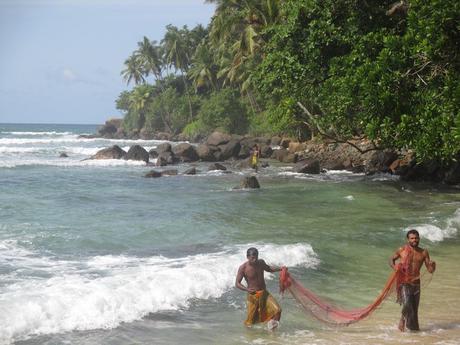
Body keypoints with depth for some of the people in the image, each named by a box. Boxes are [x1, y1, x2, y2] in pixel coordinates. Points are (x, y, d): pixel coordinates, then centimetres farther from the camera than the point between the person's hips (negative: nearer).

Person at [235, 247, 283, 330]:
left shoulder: (261, 262, 0)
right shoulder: (243, 268, -15)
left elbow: (268, 269, 22)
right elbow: (237, 283, -12)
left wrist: (280, 268, 8)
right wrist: (247, 289, -28)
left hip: (264, 293, 4)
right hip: (253, 295, -4)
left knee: (277, 310, -12)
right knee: (251, 318, 2)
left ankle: (272, 322, 14)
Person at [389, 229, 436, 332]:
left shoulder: (423, 253, 4)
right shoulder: (402, 250, -1)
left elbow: (430, 270, 4)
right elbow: (392, 259, 14)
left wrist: (433, 265, -19)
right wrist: (394, 267, -7)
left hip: (416, 283, 3)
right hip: (404, 283, -3)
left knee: (414, 308, 6)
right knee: (407, 305, -18)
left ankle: (414, 327, 22)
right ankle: (402, 320, 7)